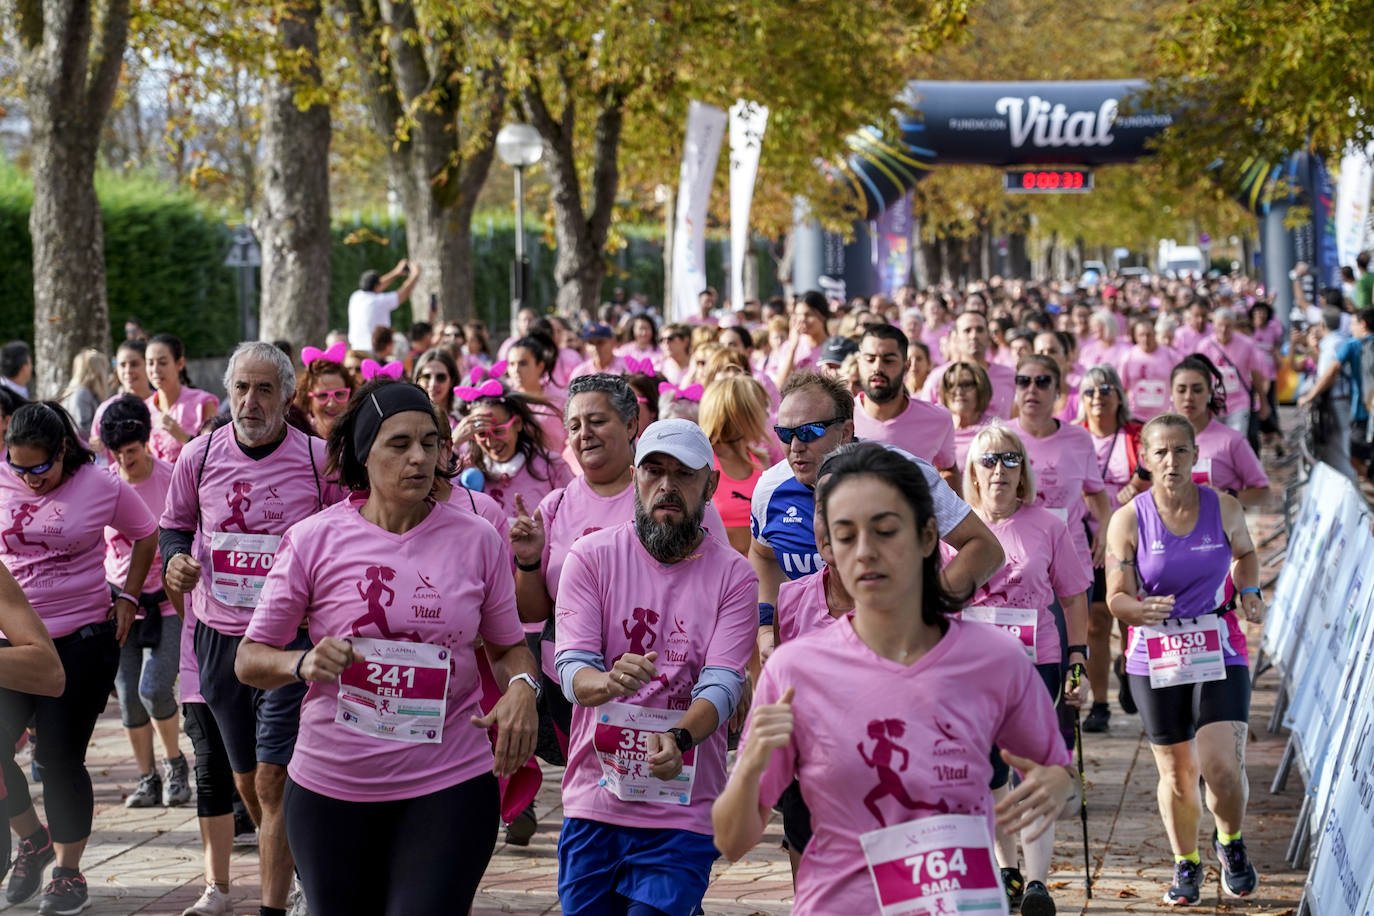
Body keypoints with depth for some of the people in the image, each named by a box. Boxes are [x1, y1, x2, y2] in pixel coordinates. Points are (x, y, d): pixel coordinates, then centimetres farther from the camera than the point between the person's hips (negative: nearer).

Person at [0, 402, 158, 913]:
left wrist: (127, 598, 6)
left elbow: (146, 536, 11)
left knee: (60, 757, -1)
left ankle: (68, 872, 13)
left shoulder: (100, 487, -5)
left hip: (82, 641, -2)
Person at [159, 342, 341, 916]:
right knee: (246, 782, 14)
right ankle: (295, 867, 37)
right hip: (219, 637, 4)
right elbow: (175, 523, 16)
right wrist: (175, 558, -5)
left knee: (272, 783, -11)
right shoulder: (199, 457, 1)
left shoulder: (318, 460, -6)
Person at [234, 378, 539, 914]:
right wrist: (303, 664, -20)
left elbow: (508, 645, 13)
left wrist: (521, 688, -9)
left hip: (448, 788, 0)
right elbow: (250, 660, 1)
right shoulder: (314, 541, -3)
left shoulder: (476, 541, 2)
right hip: (331, 786, 0)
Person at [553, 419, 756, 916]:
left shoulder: (733, 575, -1)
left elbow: (722, 685, -10)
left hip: (684, 813, -1)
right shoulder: (592, 556, 0)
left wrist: (677, 739, -31)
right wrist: (610, 681, -32)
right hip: (593, 802, 1)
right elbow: (572, 669, -8)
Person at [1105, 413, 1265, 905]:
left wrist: (1250, 593, 3)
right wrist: (1143, 609, -27)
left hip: (1220, 655, 0)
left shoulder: (1224, 509, -2)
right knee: (1177, 773, 7)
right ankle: (1186, 863, 32)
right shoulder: (1128, 520, -6)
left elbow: (1245, 553, 21)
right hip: (1156, 660, 0)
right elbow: (1116, 598, -6)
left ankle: (1230, 842, 20)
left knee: (1224, 768, -12)